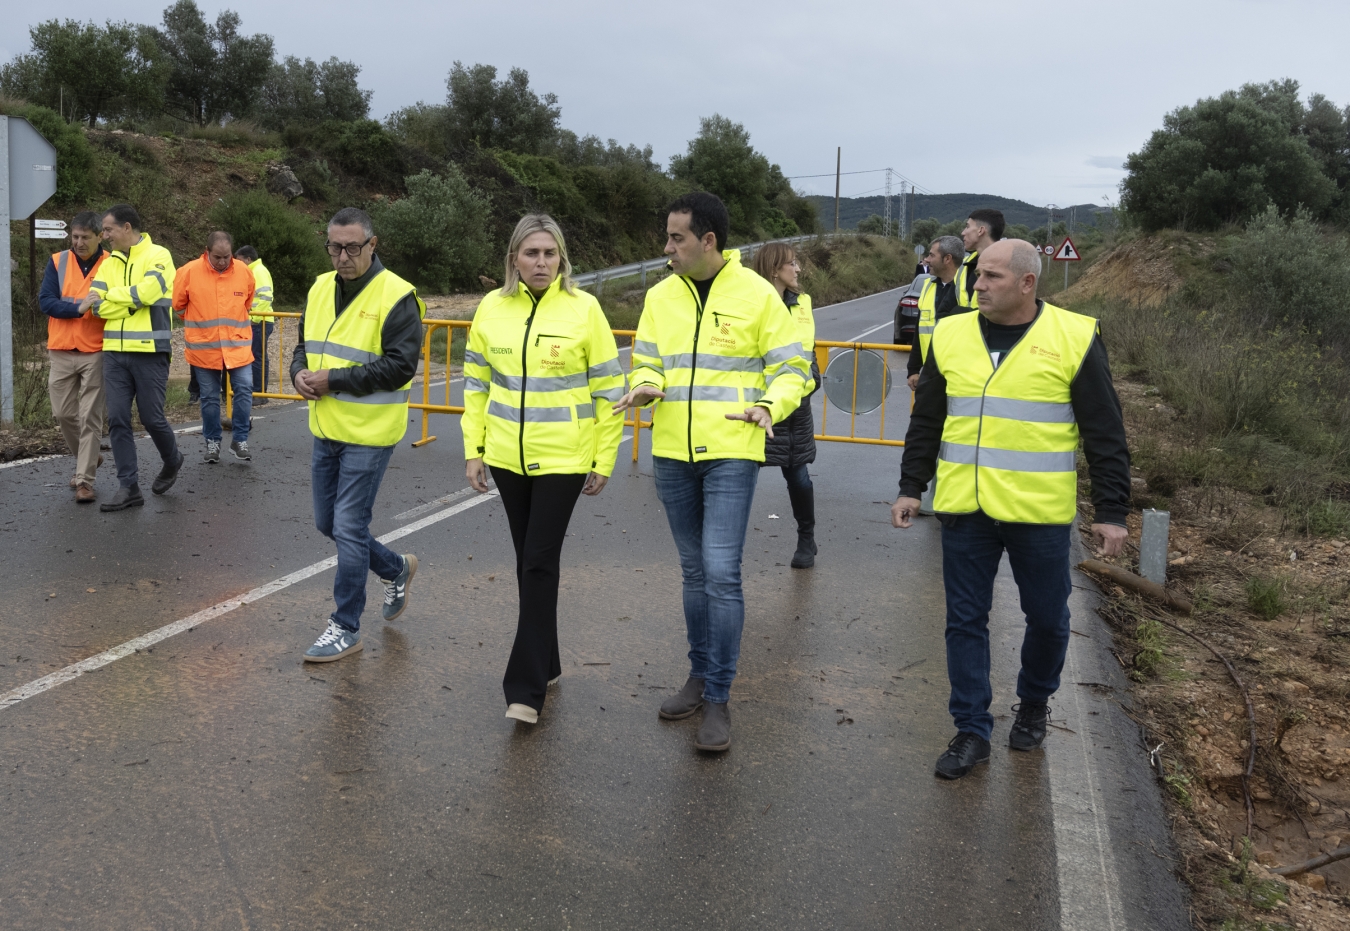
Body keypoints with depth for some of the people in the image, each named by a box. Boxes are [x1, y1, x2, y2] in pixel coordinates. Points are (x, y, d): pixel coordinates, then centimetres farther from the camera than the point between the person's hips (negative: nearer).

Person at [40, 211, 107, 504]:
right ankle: (87, 458, 32)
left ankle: (85, 481, 1)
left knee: (90, 418, -3)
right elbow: (46, 302, -5)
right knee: (63, 413, 8)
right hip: (62, 352, 3)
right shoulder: (58, 262, 4)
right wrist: (79, 307, -20)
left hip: (96, 353, -3)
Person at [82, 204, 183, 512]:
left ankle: (172, 461, 30)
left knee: (152, 418, 0)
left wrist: (109, 296, -6)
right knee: (118, 420, 1)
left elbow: (147, 291, -19)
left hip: (149, 352, -5)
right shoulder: (109, 264, 13)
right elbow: (96, 305, 1)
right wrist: (134, 301, -13)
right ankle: (129, 487, 7)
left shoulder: (158, 256, -3)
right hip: (114, 352, 5)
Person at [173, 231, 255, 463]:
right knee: (210, 396, 7)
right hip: (204, 347, -1)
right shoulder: (189, 272, -9)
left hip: (237, 345, 1)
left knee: (244, 390, -5)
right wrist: (201, 322, 14)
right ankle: (212, 442, 20)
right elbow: (178, 305, 4)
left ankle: (240, 440, 9)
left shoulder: (244, 272, -3)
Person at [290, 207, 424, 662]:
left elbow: (400, 366, -19)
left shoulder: (396, 296, -14)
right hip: (326, 429, 8)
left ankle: (346, 628, 11)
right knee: (327, 523, 16)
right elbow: (304, 344, 19)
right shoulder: (321, 288, 9)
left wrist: (334, 379, -20)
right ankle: (396, 568, 38)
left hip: (368, 434, -8)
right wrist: (300, 373, -4)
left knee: (349, 528, -4)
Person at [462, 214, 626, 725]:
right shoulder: (491, 308, 1)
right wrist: (473, 450, 6)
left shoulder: (583, 308, -9)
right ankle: (545, 663, 29)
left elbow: (609, 390, -5)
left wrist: (604, 461, -4)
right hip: (507, 457, 4)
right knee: (527, 561, 13)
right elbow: (477, 384, 10)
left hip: (563, 458, -4)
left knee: (540, 563, -7)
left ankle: (526, 686, -1)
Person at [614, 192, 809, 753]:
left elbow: (790, 368, -1)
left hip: (730, 454, -4)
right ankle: (700, 675, 30)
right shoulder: (661, 297, 6)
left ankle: (718, 698, 2)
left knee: (721, 573, -9)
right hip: (672, 455, 5)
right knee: (694, 572, 15)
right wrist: (645, 386, -12)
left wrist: (771, 405, -21)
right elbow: (646, 363, 12)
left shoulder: (757, 295, -5)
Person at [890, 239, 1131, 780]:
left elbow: (1105, 436, -1)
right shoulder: (951, 336, 5)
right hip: (964, 511, 3)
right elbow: (925, 422, 14)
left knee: (1047, 619, 12)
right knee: (965, 620, 6)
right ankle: (972, 731, 18)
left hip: (1039, 512, -2)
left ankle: (1033, 705, 38)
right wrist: (911, 487, 10)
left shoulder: (1074, 339, -5)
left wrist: (1111, 512, -3)